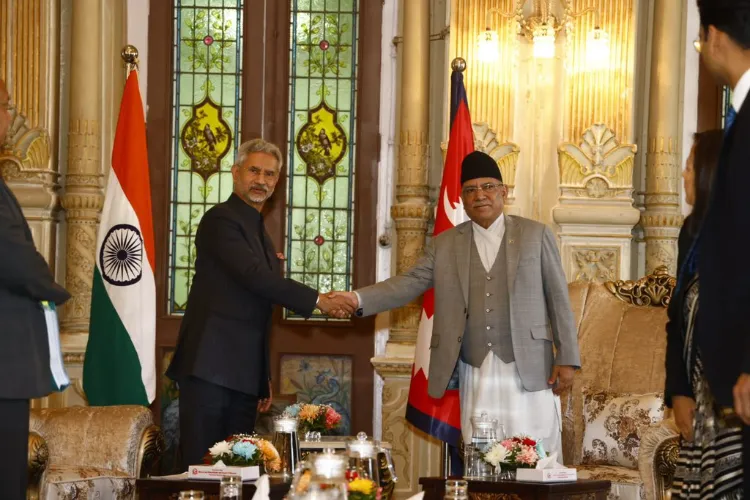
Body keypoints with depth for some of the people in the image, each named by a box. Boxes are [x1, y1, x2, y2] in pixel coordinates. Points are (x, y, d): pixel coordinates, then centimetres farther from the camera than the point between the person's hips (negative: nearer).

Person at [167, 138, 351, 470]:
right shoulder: (221, 220, -6)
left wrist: (264, 379, 22)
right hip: (210, 367, -9)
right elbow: (254, 276, -20)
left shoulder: (258, 231, 22)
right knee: (201, 465, -9)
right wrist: (315, 300, -16)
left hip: (243, 374, 9)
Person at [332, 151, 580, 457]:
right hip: (475, 374, 2)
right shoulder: (445, 244, 12)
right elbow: (410, 283, 3)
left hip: (529, 369, -2)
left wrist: (566, 359, -2)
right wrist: (358, 299, -13)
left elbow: (558, 299, 5)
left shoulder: (535, 235, 6)